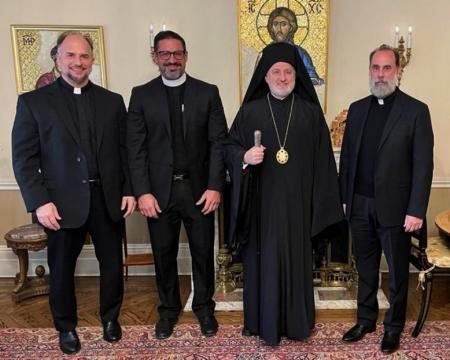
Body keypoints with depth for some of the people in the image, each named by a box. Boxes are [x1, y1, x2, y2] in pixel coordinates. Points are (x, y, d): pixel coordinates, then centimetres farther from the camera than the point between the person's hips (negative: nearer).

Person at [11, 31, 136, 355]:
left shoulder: (112, 101, 8)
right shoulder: (33, 101, -1)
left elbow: (125, 150, 9)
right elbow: (24, 158, -5)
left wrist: (129, 190, 1)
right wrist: (39, 202, -13)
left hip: (108, 199, 2)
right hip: (62, 202, -2)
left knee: (113, 264, 13)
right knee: (61, 269, 13)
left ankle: (110, 318, 37)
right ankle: (66, 326, 36)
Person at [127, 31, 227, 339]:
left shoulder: (208, 92, 3)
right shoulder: (141, 95, 3)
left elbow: (218, 142, -1)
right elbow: (136, 148, -1)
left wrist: (215, 186, -9)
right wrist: (142, 192, -9)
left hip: (199, 189, 0)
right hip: (159, 190, 0)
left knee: (203, 253, 11)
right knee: (164, 255, 12)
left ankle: (204, 306, 33)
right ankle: (169, 308, 33)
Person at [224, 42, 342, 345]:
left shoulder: (311, 112, 4)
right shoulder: (250, 110, 3)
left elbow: (322, 159, 4)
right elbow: (229, 147, 5)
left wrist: (321, 202, 0)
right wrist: (244, 157, -17)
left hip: (297, 201, 1)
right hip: (262, 202, 0)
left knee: (296, 258, 9)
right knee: (263, 260, 5)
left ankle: (297, 321, 25)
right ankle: (262, 321, 20)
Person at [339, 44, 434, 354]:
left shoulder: (416, 110, -6)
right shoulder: (357, 109, 8)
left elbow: (423, 165, -9)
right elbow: (347, 156, 9)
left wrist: (416, 211, -14)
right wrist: (344, 198, 7)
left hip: (394, 207, -4)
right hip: (360, 205, 4)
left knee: (397, 272, 11)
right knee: (366, 269, 17)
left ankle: (394, 326, 29)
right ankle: (366, 319, 33)